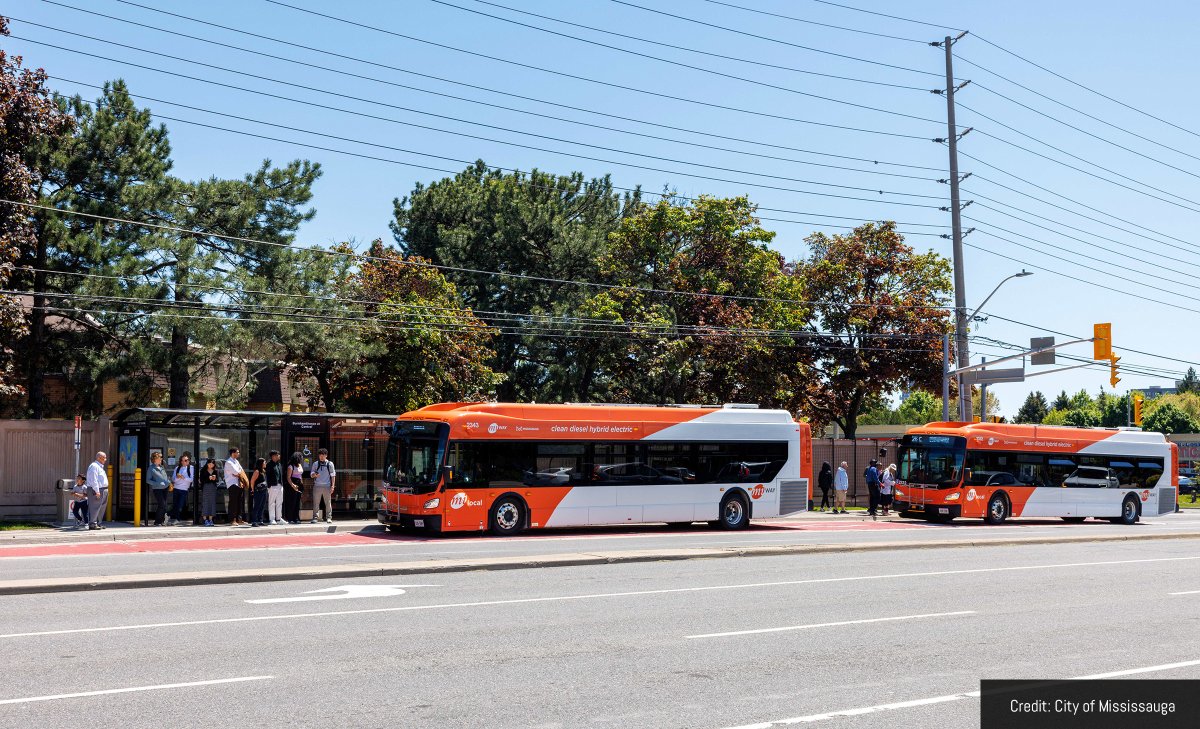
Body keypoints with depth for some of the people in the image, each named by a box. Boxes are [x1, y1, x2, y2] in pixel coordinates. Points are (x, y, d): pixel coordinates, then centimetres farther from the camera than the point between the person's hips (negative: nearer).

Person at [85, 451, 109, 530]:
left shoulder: (100, 467, 20)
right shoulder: (94, 466, -12)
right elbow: (93, 480, -19)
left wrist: (105, 490, 19)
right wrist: (97, 491, -23)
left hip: (103, 490, 10)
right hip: (96, 490, -10)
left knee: (101, 508, 13)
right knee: (94, 507, -9)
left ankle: (99, 523, 19)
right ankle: (92, 524, -9)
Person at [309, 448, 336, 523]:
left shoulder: (330, 464, 6)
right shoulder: (315, 464, 9)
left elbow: (333, 475, 6)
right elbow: (312, 475, 9)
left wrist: (332, 485, -1)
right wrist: (315, 475, -15)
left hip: (327, 486, -1)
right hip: (317, 486, 1)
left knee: (328, 503, 0)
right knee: (316, 503, 1)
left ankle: (329, 518, 4)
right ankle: (315, 518, 6)